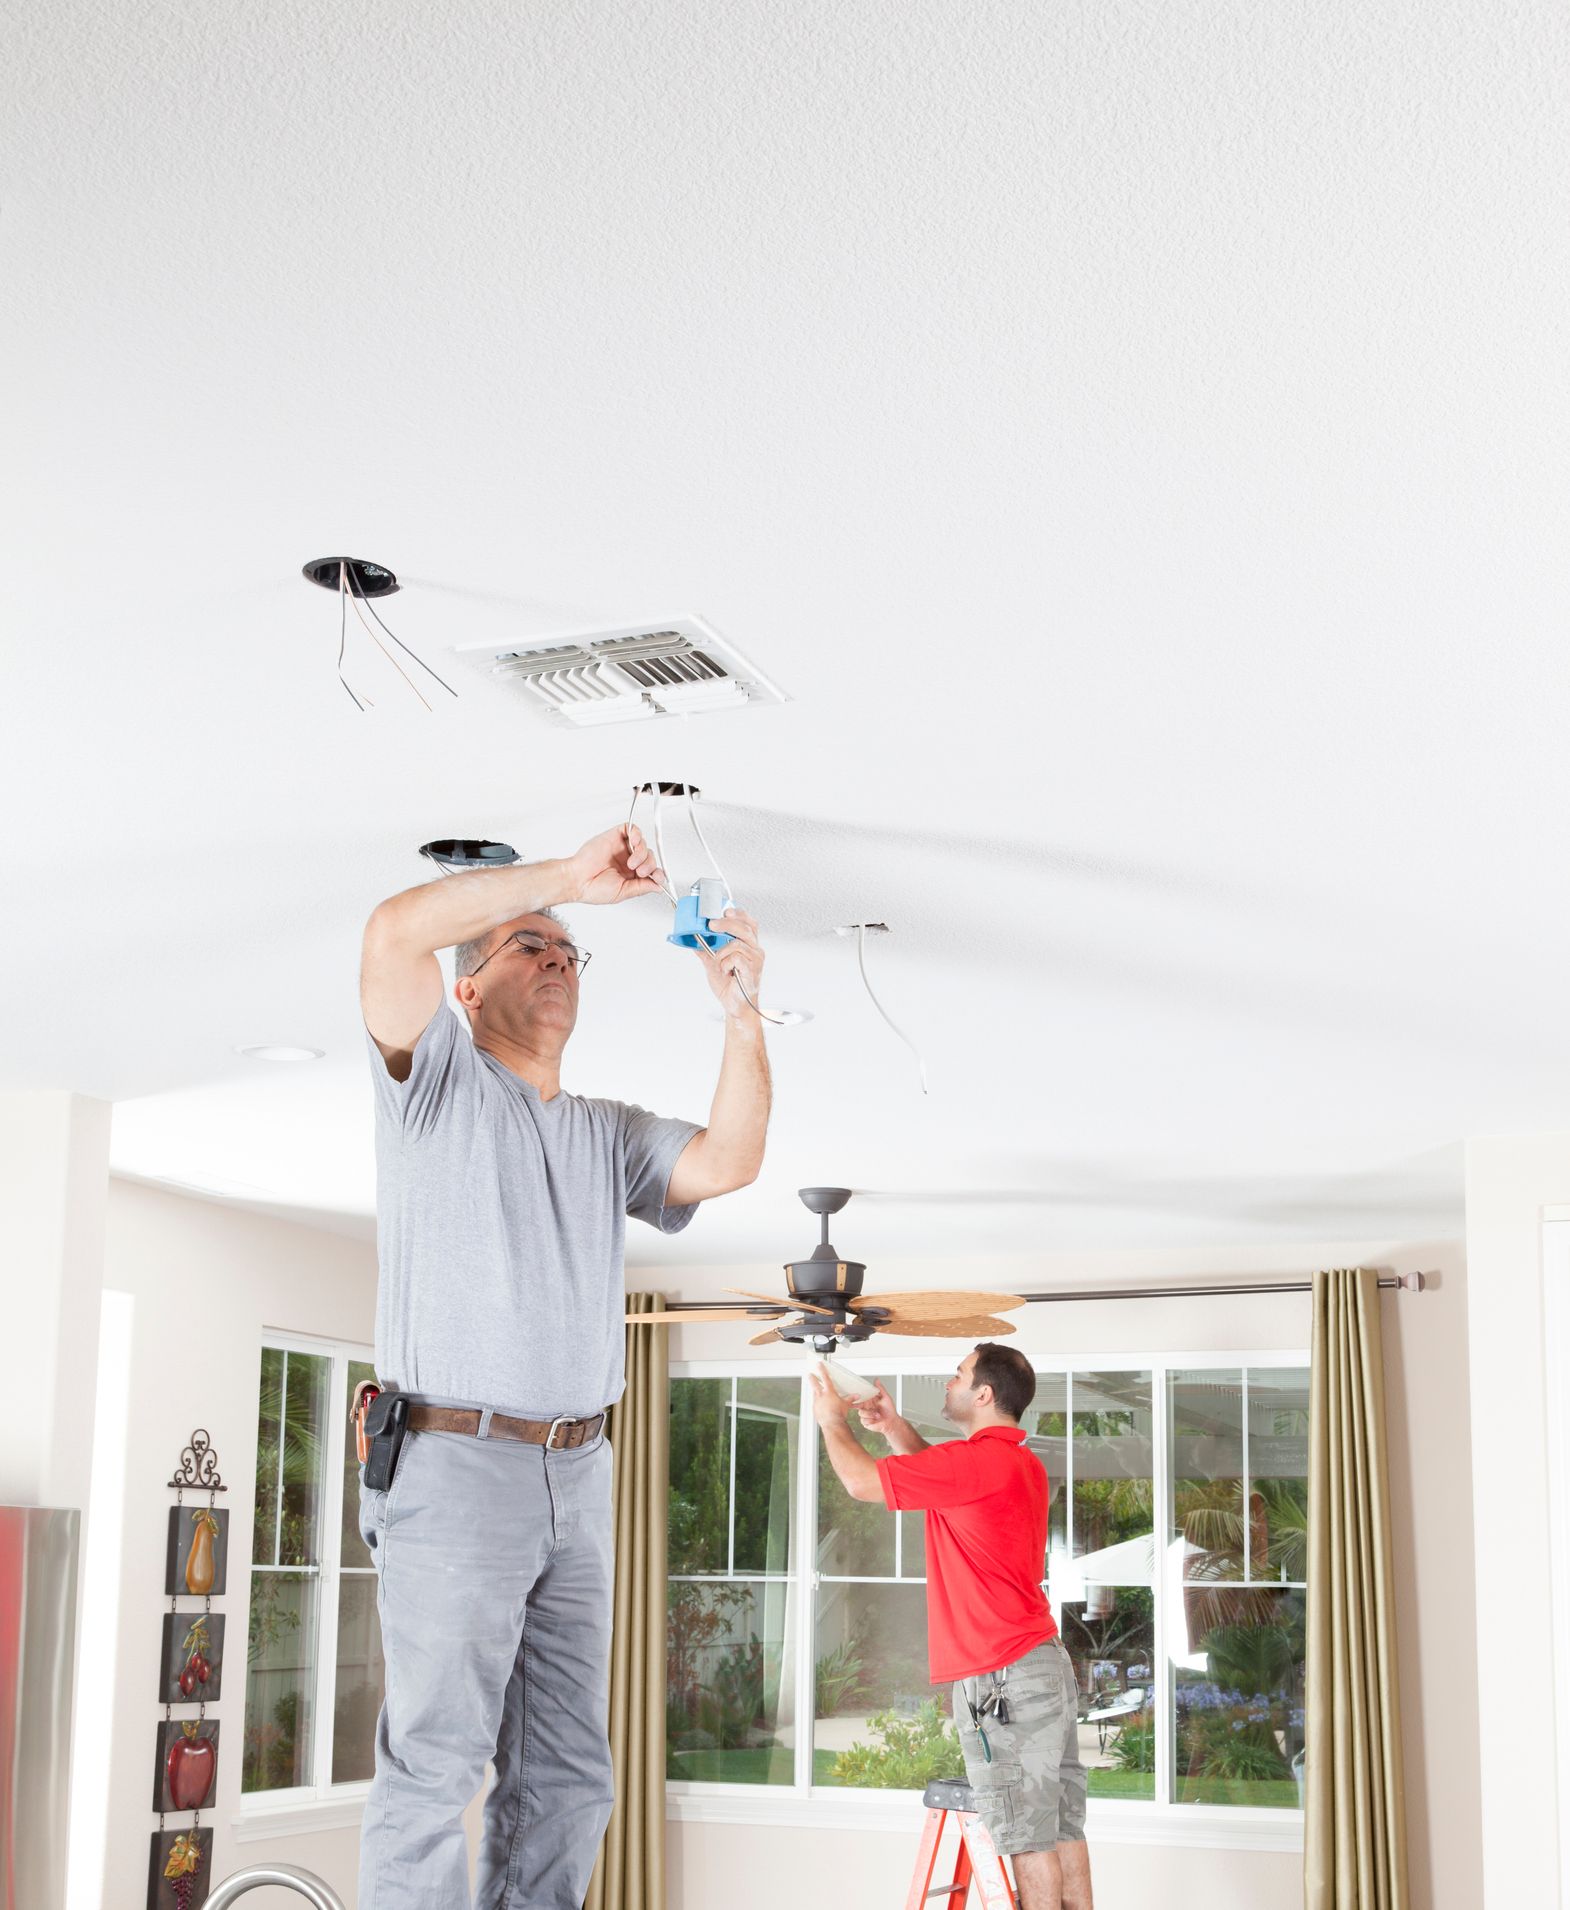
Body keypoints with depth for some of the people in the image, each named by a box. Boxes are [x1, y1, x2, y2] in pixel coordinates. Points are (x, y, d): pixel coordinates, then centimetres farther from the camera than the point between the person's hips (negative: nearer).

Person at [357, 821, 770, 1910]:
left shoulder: (611, 1134, 19)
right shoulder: (438, 1078, 5)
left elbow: (730, 1162, 1)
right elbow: (397, 930, -14)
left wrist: (742, 1012, -10)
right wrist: (569, 876, -14)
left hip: (577, 1479, 6)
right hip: (455, 1464, -6)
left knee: (567, 1779, 8)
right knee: (434, 1769, -8)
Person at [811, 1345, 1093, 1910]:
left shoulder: (978, 1460, -16)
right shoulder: (1023, 1464, 14)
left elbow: (860, 1481, -10)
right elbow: (946, 1481, 31)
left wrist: (832, 1420, 7)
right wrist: (895, 1429, 21)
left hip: (1001, 1677, -9)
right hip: (1046, 1666, 9)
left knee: (1026, 1835, -5)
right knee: (1061, 1827, 10)